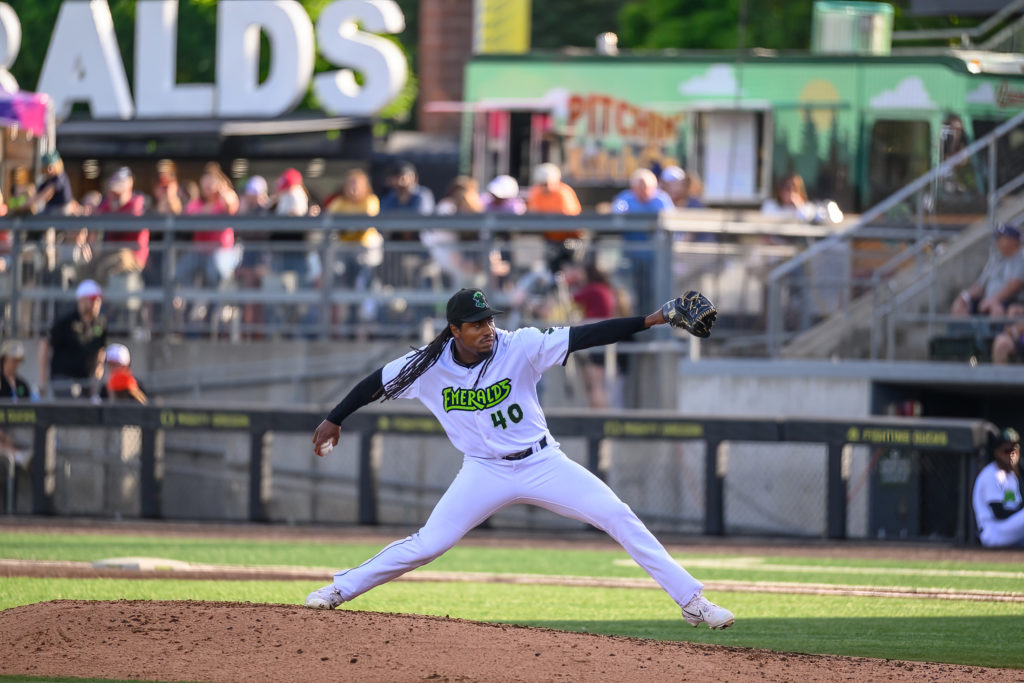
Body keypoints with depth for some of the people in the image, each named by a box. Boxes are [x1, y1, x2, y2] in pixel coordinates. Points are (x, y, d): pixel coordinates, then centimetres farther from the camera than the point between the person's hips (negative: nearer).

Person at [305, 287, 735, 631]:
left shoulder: (520, 348, -16)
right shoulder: (430, 366, -12)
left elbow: (583, 337, -22)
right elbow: (378, 383, 4)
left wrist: (650, 320, -29)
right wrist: (334, 421, 9)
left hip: (543, 463, 0)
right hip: (485, 473, 0)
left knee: (619, 517, -11)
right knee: (427, 545, -7)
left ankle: (691, 601, -7)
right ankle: (340, 590, 12)